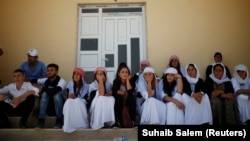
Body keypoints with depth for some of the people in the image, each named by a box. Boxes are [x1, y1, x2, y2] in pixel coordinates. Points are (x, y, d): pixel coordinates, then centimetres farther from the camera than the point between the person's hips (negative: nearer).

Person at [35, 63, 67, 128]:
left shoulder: (62, 81, -16)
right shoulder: (45, 80, 2)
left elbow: (55, 90, -34)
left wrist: (44, 89, -17)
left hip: (59, 105, -4)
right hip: (48, 105, 4)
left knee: (57, 93, -33)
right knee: (45, 93, -24)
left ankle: (59, 121, -28)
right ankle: (41, 121, -29)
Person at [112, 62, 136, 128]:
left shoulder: (131, 81, -9)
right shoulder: (116, 81, -9)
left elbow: (130, 91, -26)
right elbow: (113, 92, -23)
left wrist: (127, 80, -23)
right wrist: (125, 92, -22)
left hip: (129, 104, 0)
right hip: (119, 104, 0)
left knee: (132, 97, -29)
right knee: (118, 97, -30)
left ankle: (132, 120, -23)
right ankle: (118, 121, -22)